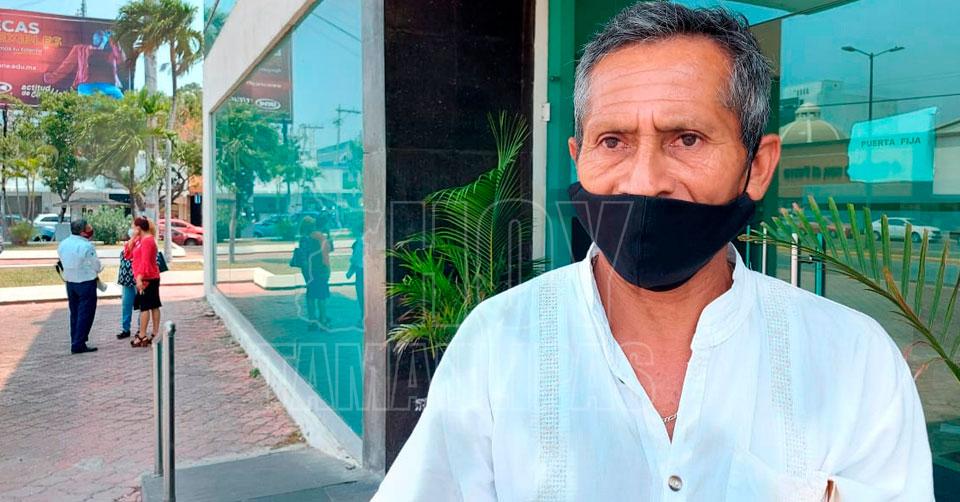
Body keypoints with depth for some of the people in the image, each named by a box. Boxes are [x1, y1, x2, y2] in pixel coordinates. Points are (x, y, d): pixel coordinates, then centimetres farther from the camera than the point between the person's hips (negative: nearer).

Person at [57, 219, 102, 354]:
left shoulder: (63, 244, 4)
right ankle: (79, 345, -2)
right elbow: (97, 267, -11)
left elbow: (64, 262, 11)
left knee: (74, 313, 16)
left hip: (70, 281, 7)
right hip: (86, 282, -7)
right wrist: (99, 268, 10)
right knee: (85, 314, -1)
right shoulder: (87, 246, -18)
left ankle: (75, 342, 21)